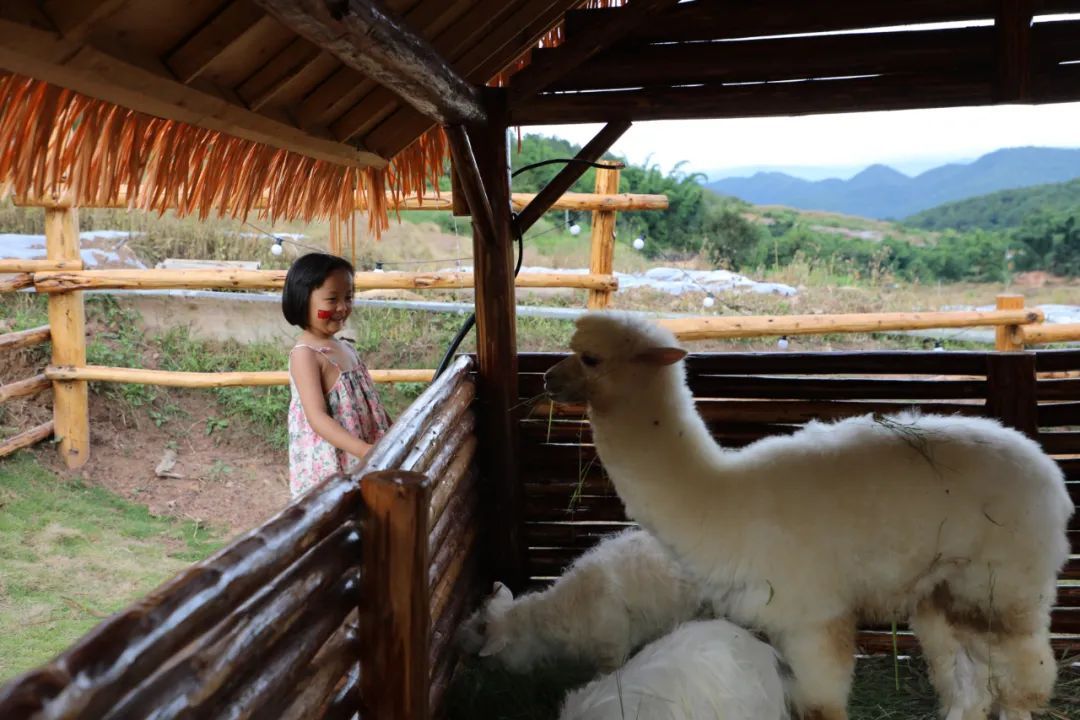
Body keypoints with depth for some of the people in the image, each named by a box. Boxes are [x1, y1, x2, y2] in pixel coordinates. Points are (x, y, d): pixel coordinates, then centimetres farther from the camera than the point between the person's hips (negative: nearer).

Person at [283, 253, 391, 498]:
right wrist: (364, 450, -33)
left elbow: (370, 404, 19)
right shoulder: (305, 354, -14)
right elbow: (318, 418, -24)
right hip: (328, 470, -8)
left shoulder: (345, 348, 11)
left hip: (361, 467, 8)